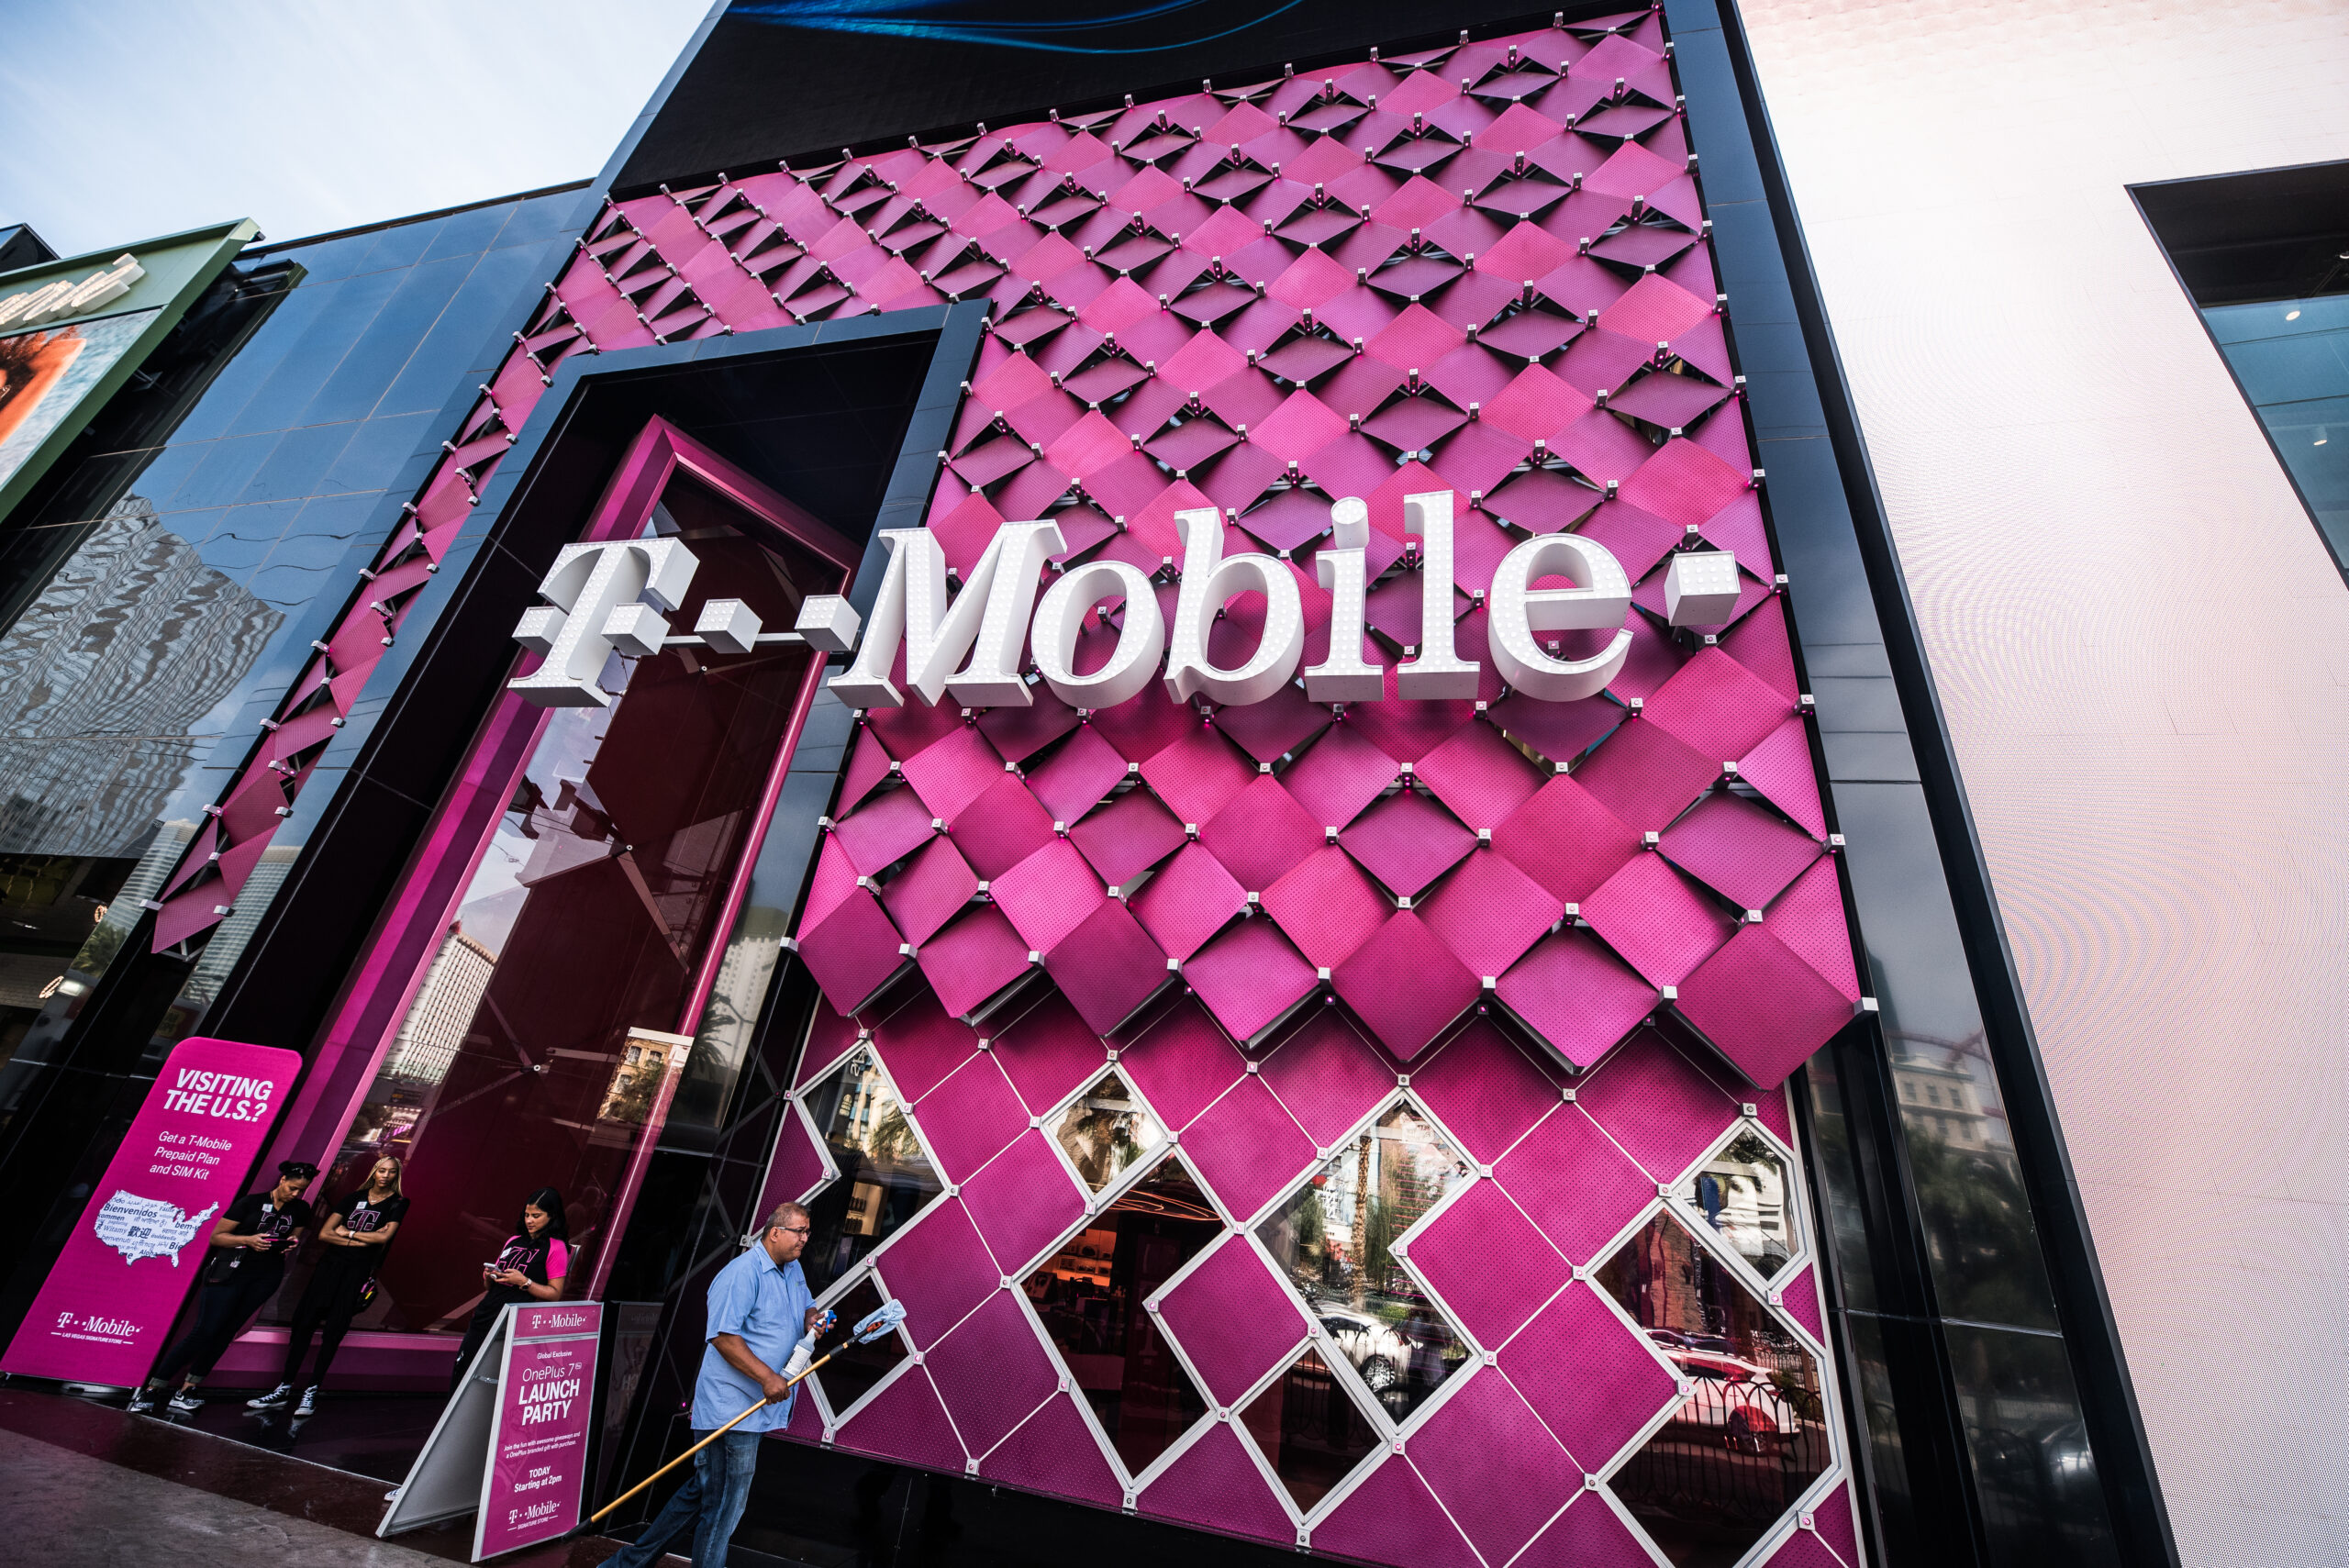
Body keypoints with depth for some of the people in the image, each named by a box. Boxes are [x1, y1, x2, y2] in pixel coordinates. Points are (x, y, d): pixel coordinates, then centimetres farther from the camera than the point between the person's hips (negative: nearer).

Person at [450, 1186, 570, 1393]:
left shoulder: (556, 1248, -5)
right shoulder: (514, 1240, 16)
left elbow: (555, 1294, -10)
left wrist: (523, 1281, -16)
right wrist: (488, 1277, 1)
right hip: (484, 1315, 7)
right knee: (460, 1374, 8)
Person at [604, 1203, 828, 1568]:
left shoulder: (793, 1269, 8)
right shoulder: (742, 1273, -21)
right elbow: (723, 1336, -24)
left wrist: (812, 1319, -3)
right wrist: (767, 1377, -25)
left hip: (756, 1406, 9)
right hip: (731, 1407, -9)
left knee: (703, 1490, 21)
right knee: (724, 1507, 3)